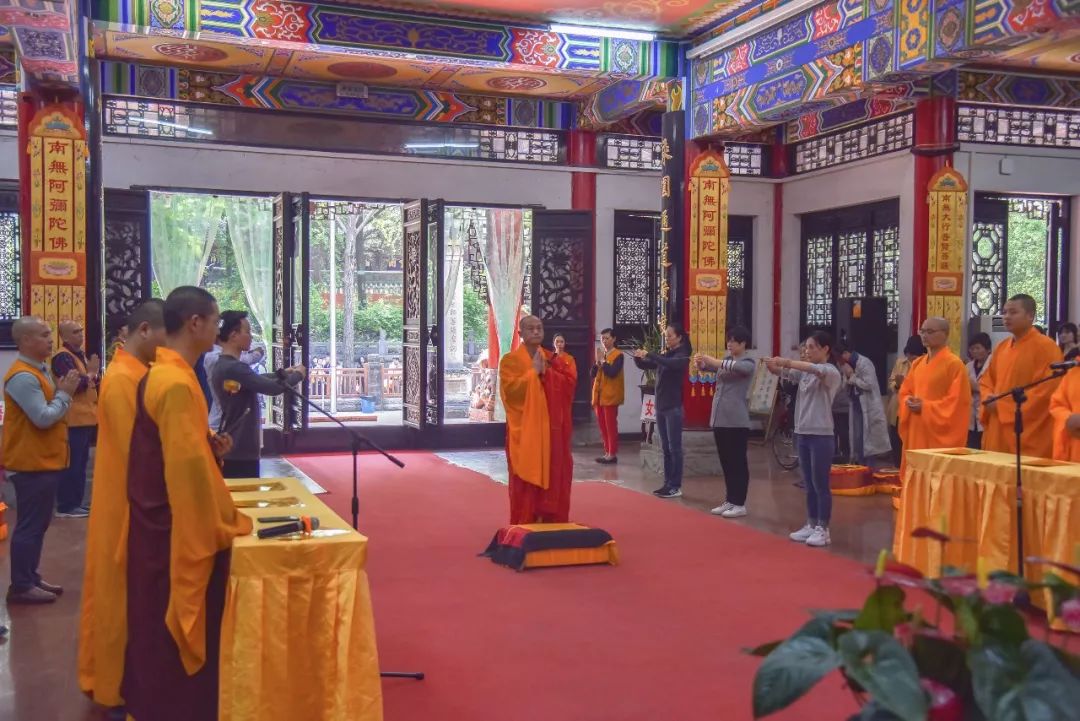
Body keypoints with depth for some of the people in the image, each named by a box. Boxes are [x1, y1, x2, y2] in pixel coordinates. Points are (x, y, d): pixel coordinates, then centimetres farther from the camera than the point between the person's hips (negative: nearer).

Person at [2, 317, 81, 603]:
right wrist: (65, 393, -13)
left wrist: (62, 392, 2)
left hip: (45, 461, 10)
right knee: (29, 525, -3)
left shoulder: (39, 370, 13)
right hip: (32, 464, -10)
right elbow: (43, 418, -25)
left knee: (38, 524, 16)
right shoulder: (23, 376, -20)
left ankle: (31, 578, 24)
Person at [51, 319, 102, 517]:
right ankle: (65, 506, -4)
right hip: (73, 420, -10)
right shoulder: (62, 357, -13)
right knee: (71, 464, -8)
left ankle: (75, 503, 20)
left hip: (85, 418, 10)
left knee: (80, 464, 13)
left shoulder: (80, 355, 18)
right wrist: (90, 373, -10)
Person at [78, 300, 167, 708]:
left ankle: (113, 679, 28)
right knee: (124, 597, 3)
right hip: (129, 507, -9)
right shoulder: (123, 379, -20)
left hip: (137, 504, 9)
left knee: (126, 595, 17)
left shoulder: (136, 372, 10)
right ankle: (118, 689, 15)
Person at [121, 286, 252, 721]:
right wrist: (226, 524, -15)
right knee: (180, 625, 2)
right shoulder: (178, 382, -22)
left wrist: (207, 443, 7)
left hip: (158, 522, 10)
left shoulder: (156, 374, 9)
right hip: (180, 529, -10)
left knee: (161, 623, 20)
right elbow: (190, 464, -24)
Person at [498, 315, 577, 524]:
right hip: (525, 429, -4)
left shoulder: (553, 359, 13)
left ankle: (553, 526, 14)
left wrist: (547, 371, -11)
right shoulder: (510, 360, -2)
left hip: (551, 428, 4)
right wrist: (533, 371, -15)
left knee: (554, 477, 5)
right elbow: (510, 390, -16)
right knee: (526, 480, -4)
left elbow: (570, 383, 0)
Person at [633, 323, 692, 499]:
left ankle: (676, 486, 0)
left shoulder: (682, 355, -8)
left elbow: (671, 364, -29)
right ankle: (668, 484, 15)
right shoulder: (664, 355, 13)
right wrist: (637, 357, -8)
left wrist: (648, 354, -32)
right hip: (661, 407, 7)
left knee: (674, 447, -4)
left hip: (674, 408, -7)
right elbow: (645, 365, 13)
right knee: (665, 448, 10)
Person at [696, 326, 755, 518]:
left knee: (738, 462, -2)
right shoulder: (726, 360, 17)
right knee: (725, 462, 11)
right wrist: (702, 364, -11)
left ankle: (739, 504, 3)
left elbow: (738, 367, -26)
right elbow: (710, 366, 11)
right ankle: (730, 501, 19)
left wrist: (714, 361, -30)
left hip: (737, 420, -7)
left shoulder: (748, 362, -4)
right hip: (719, 419, 7)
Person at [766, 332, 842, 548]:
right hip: (802, 433, 7)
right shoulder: (805, 372, 12)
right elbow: (783, 373, 4)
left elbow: (817, 370, -29)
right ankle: (811, 525, 21)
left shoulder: (831, 372, -8)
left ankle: (823, 529, 6)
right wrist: (772, 366, -19)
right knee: (809, 484, 13)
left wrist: (787, 362, -33)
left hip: (821, 435, -7)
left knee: (821, 484, -1)